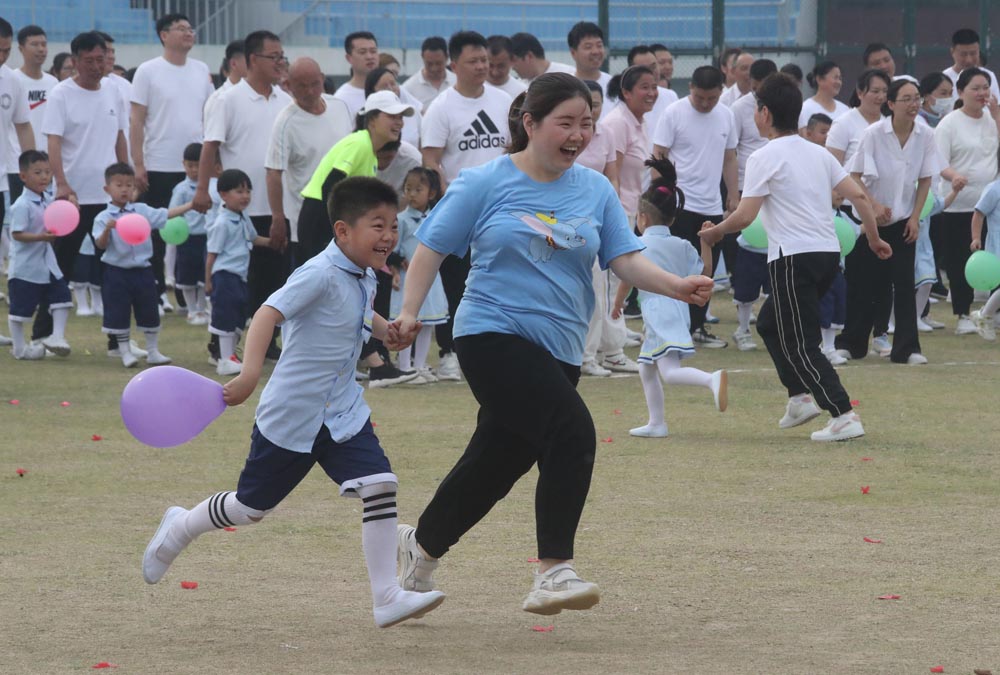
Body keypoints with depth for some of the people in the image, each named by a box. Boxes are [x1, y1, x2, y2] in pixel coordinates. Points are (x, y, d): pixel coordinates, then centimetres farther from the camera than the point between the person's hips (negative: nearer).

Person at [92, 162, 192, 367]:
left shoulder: (142, 211, 2)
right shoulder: (103, 218, -8)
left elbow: (166, 215, 4)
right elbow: (100, 245, -13)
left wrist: (191, 205, -2)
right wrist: (107, 230, -32)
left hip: (142, 270, 3)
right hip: (117, 272, -3)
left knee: (149, 312, 10)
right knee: (119, 315, 2)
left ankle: (153, 351, 21)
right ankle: (125, 352, 14)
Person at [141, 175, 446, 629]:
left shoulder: (364, 280, 6)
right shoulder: (320, 275, -22)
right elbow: (268, 314, -34)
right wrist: (249, 374, -47)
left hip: (343, 412, 7)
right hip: (291, 416, -7)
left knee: (380, 485, -13)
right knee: (253, 506, 9)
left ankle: (386, 597, -11)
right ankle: (178, 530, 38)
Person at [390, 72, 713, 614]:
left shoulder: (595, 191, 8)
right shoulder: (486, 184, -2)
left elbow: (626, 260, 2)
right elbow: (432, 248, 3)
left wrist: (676, 286, -16)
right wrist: (410, 312, -8)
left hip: (558, 351, 5)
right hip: (493, 337, -5)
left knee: (496, 466, 14)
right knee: (572, 432, -25)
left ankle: (421, 545, 39)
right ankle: (553, 571, -21)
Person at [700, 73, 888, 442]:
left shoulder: (765, 157, -8)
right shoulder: (818, 153, 13)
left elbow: (744, 216, -12)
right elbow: (858, 196, 10)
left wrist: (715, 231, 5)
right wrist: (874, 237, 19)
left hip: (794, 258, -8)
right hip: (829, 254, 8)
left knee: (800, 344, -4)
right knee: (769, 323, 24)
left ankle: (844, 416, -14)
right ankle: (800, 397, 17)